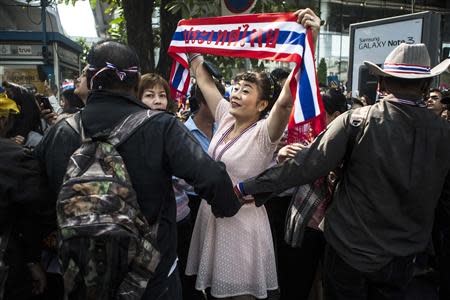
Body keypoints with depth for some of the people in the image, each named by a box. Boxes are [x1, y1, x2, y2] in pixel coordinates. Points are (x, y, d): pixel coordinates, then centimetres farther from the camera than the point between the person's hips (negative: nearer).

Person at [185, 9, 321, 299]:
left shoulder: (264, 133, -18)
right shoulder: (226, 119, 1)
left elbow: (286, 100, -36)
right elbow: (205, 82, 11)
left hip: (242, 222, -6)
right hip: (211, 215, 6)